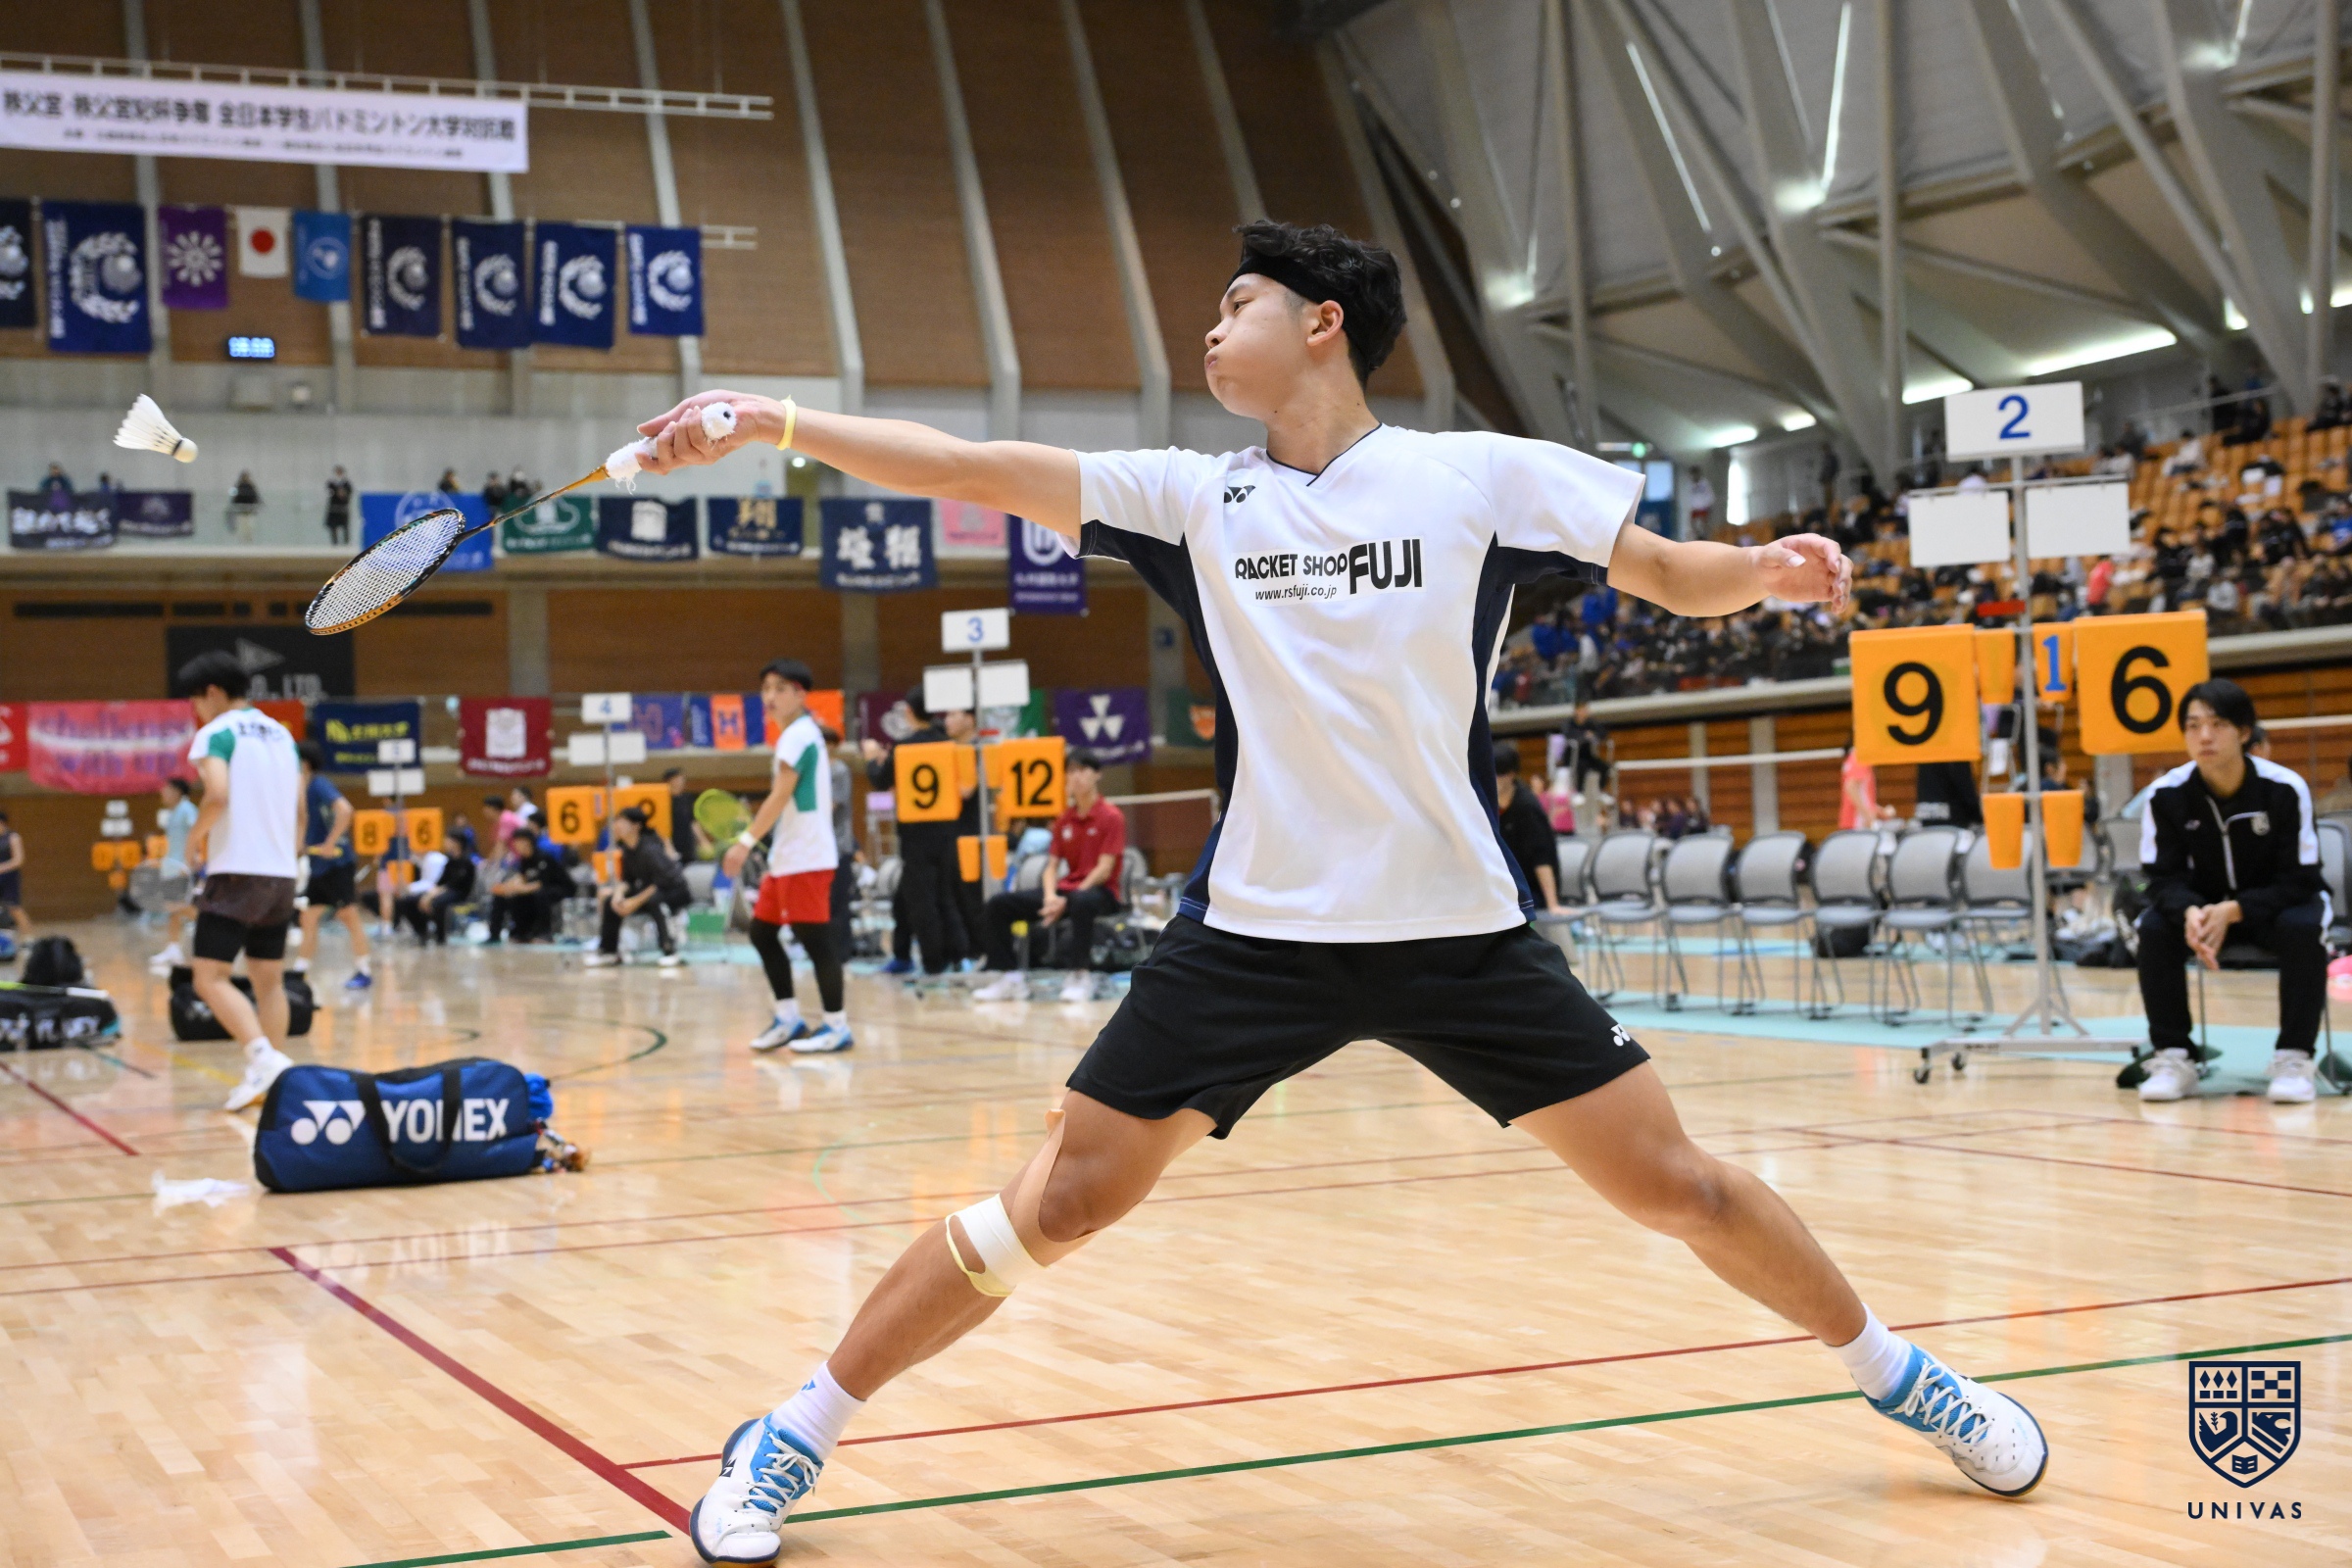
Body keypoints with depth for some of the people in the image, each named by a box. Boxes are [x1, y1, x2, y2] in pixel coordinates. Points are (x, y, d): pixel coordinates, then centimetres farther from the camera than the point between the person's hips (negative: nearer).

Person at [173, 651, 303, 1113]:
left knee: (211, 978, -7)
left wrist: (195, 838, -5)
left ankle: (264, 1057, -24)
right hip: (281, 874, 7)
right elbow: (299, 810, 17)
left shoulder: (218, 732, -6)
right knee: (269, 980, 12)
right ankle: (271, 1077, 11)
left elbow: (218, 794, -21)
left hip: (236, 871, -7)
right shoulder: (280, 733, 16)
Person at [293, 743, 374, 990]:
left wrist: (329, 844, -25)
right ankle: (300, 970, 14)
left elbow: (344, 810, -29)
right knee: (309, 916, 9)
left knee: (349, 915, -5)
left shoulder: (319, 784, -14)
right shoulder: (307, 786, 13)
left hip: (337, 862, -10)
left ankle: (364, 971, -1)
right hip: (319, 866, 10)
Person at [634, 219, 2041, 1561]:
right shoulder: (1193, 498, 3)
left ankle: (1897, 1373, 28)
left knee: (1673, 1183, 2)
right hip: (1252, 932, 1)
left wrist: (1768, 568, -19)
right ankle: (796, 1439, 11)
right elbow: (969, 469, -3)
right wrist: (777, 420, -12)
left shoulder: (1481, 474, -1)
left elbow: (1678, 576, 3)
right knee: (1062, 1202, -5)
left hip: (1461, 931, 0)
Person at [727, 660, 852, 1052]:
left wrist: (746, 841, -22)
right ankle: (789, 1018, 18)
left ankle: (837, 1026, -2)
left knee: (814, 938, -7)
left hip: (806, 858, -10)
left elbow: (780, 796, -19)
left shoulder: (798, 735, -12)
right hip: (785, 858, 10)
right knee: (762, 932, 13)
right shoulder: (804, 733, 17)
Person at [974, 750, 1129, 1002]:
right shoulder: (1064, 819, 14)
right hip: (1065, 889, 6)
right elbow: (1052, 865, 10)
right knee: (999, 904, -9)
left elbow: (1104, 869, -12)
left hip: (1100, 892, -6)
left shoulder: (1112, 817, -4)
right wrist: (1050, 897, -12)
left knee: (1081, 902, -44)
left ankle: (1081, 977, -32)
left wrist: (1067, 900, -18)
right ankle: (1012, 978, -7)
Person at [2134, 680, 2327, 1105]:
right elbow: (2164, 878, -15)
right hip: (2204, 905, 2)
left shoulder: (2285, 789, -23)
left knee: (2302, 927, -35)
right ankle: (2173, 1056, -16)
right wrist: (2190, 912, -40)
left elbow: (2299, 881, -21)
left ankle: (2293, 1057, -24)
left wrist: (2232, 911, -36)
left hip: (2275, 904, -2)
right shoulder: (2165, 795, -17)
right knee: (2154, 928, -27)